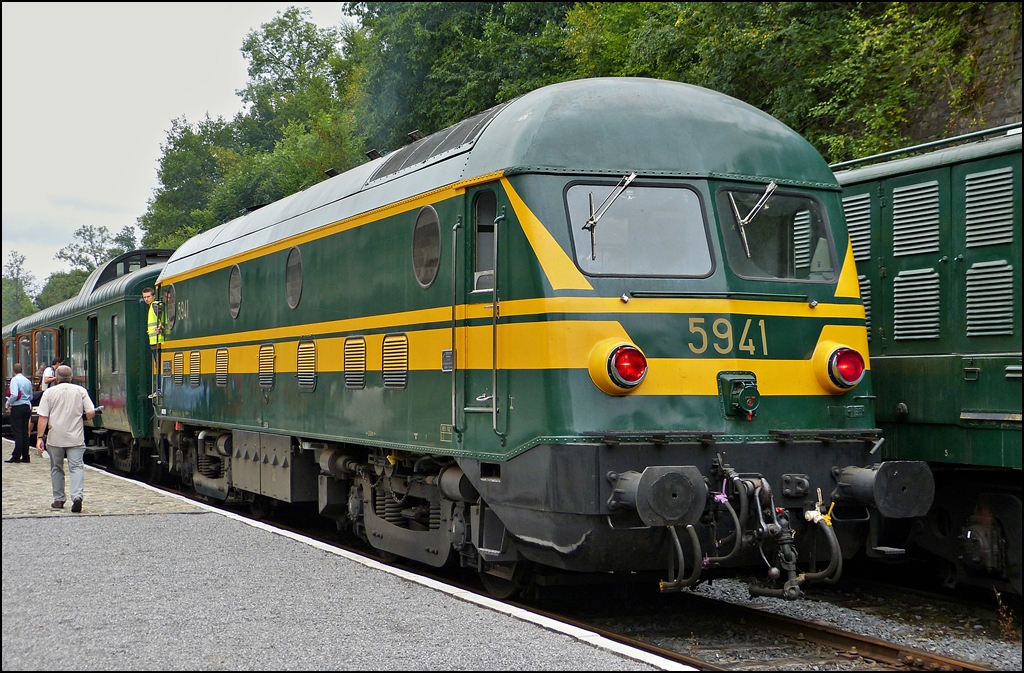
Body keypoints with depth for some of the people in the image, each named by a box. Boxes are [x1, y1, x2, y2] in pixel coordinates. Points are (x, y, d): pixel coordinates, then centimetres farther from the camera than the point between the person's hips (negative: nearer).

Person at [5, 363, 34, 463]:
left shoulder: (14, 380, -11)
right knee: (25, 432, 9)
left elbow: (14, 395, -22)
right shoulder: (28, 381, 11)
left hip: (17, 407, -6)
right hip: (27, 407, 6)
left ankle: (16, 457, -6)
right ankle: (25, 456, 9)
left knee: (17, 432, -6)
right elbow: (31, 396, 16)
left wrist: (8, 403, -8)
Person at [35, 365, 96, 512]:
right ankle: (77, 495, -23)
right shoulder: (80, 391, 2)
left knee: (56, 468, 14)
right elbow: (91, 413, -4)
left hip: (55, 438, 0)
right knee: (76, 467, -2)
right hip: (76, 438, 0)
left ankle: (58, 500, 18)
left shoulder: (49, 392, 0)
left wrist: (40, 437, -3)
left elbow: (43, 417, -5)